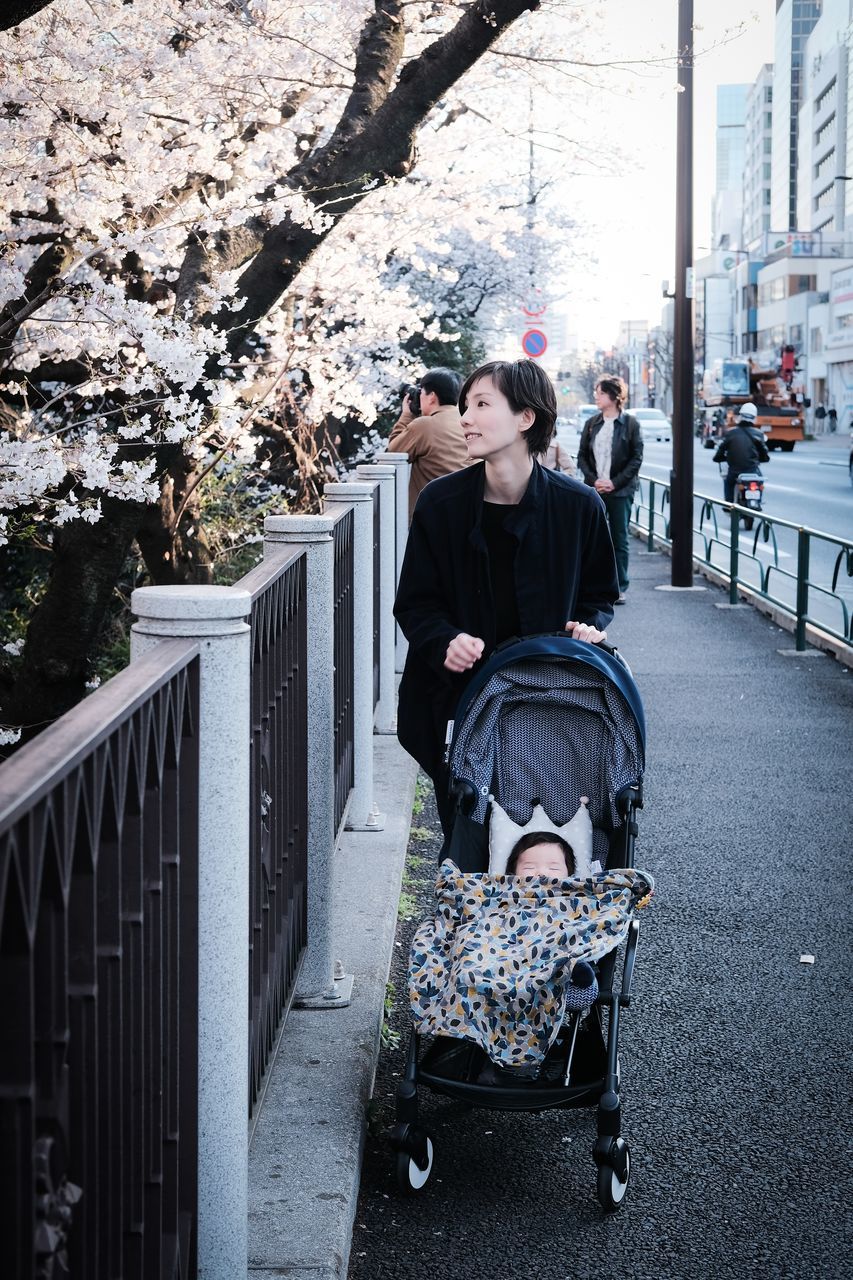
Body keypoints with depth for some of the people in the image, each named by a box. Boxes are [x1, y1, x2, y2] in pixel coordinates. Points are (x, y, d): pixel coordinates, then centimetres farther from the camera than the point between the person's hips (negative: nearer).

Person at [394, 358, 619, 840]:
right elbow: (415, 603, 3)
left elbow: (600, 593, 11)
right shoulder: (441, 502, -4)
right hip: (458, 703, 1)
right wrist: (446, 641, -16)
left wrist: (591, 626, -10)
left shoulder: (579, 505, -4)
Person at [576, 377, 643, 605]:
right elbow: (582, 456, 8)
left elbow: (637, 458, -4)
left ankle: (620, 587, 9)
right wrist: (594, 480, -8)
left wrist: (615, 482, -11)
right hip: (594, 490, 3)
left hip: (620, 491, -3)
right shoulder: (591, 423, 8)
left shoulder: (630, 423, -2)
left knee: (619, 539, 2)